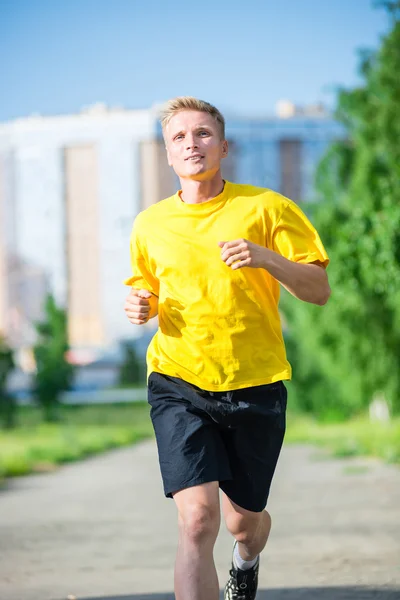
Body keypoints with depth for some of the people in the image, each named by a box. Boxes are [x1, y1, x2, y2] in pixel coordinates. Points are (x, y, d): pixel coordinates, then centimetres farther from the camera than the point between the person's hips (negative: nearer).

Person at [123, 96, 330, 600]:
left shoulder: (266, 208, -1)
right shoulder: (150, 225, 7)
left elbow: (319, 290, -2)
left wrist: (268, 259, -20)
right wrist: (141, 304, 1)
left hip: (256, 384, 0)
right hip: (178, 384, 0)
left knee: (245, 520, 15)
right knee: (198, 519, -19)